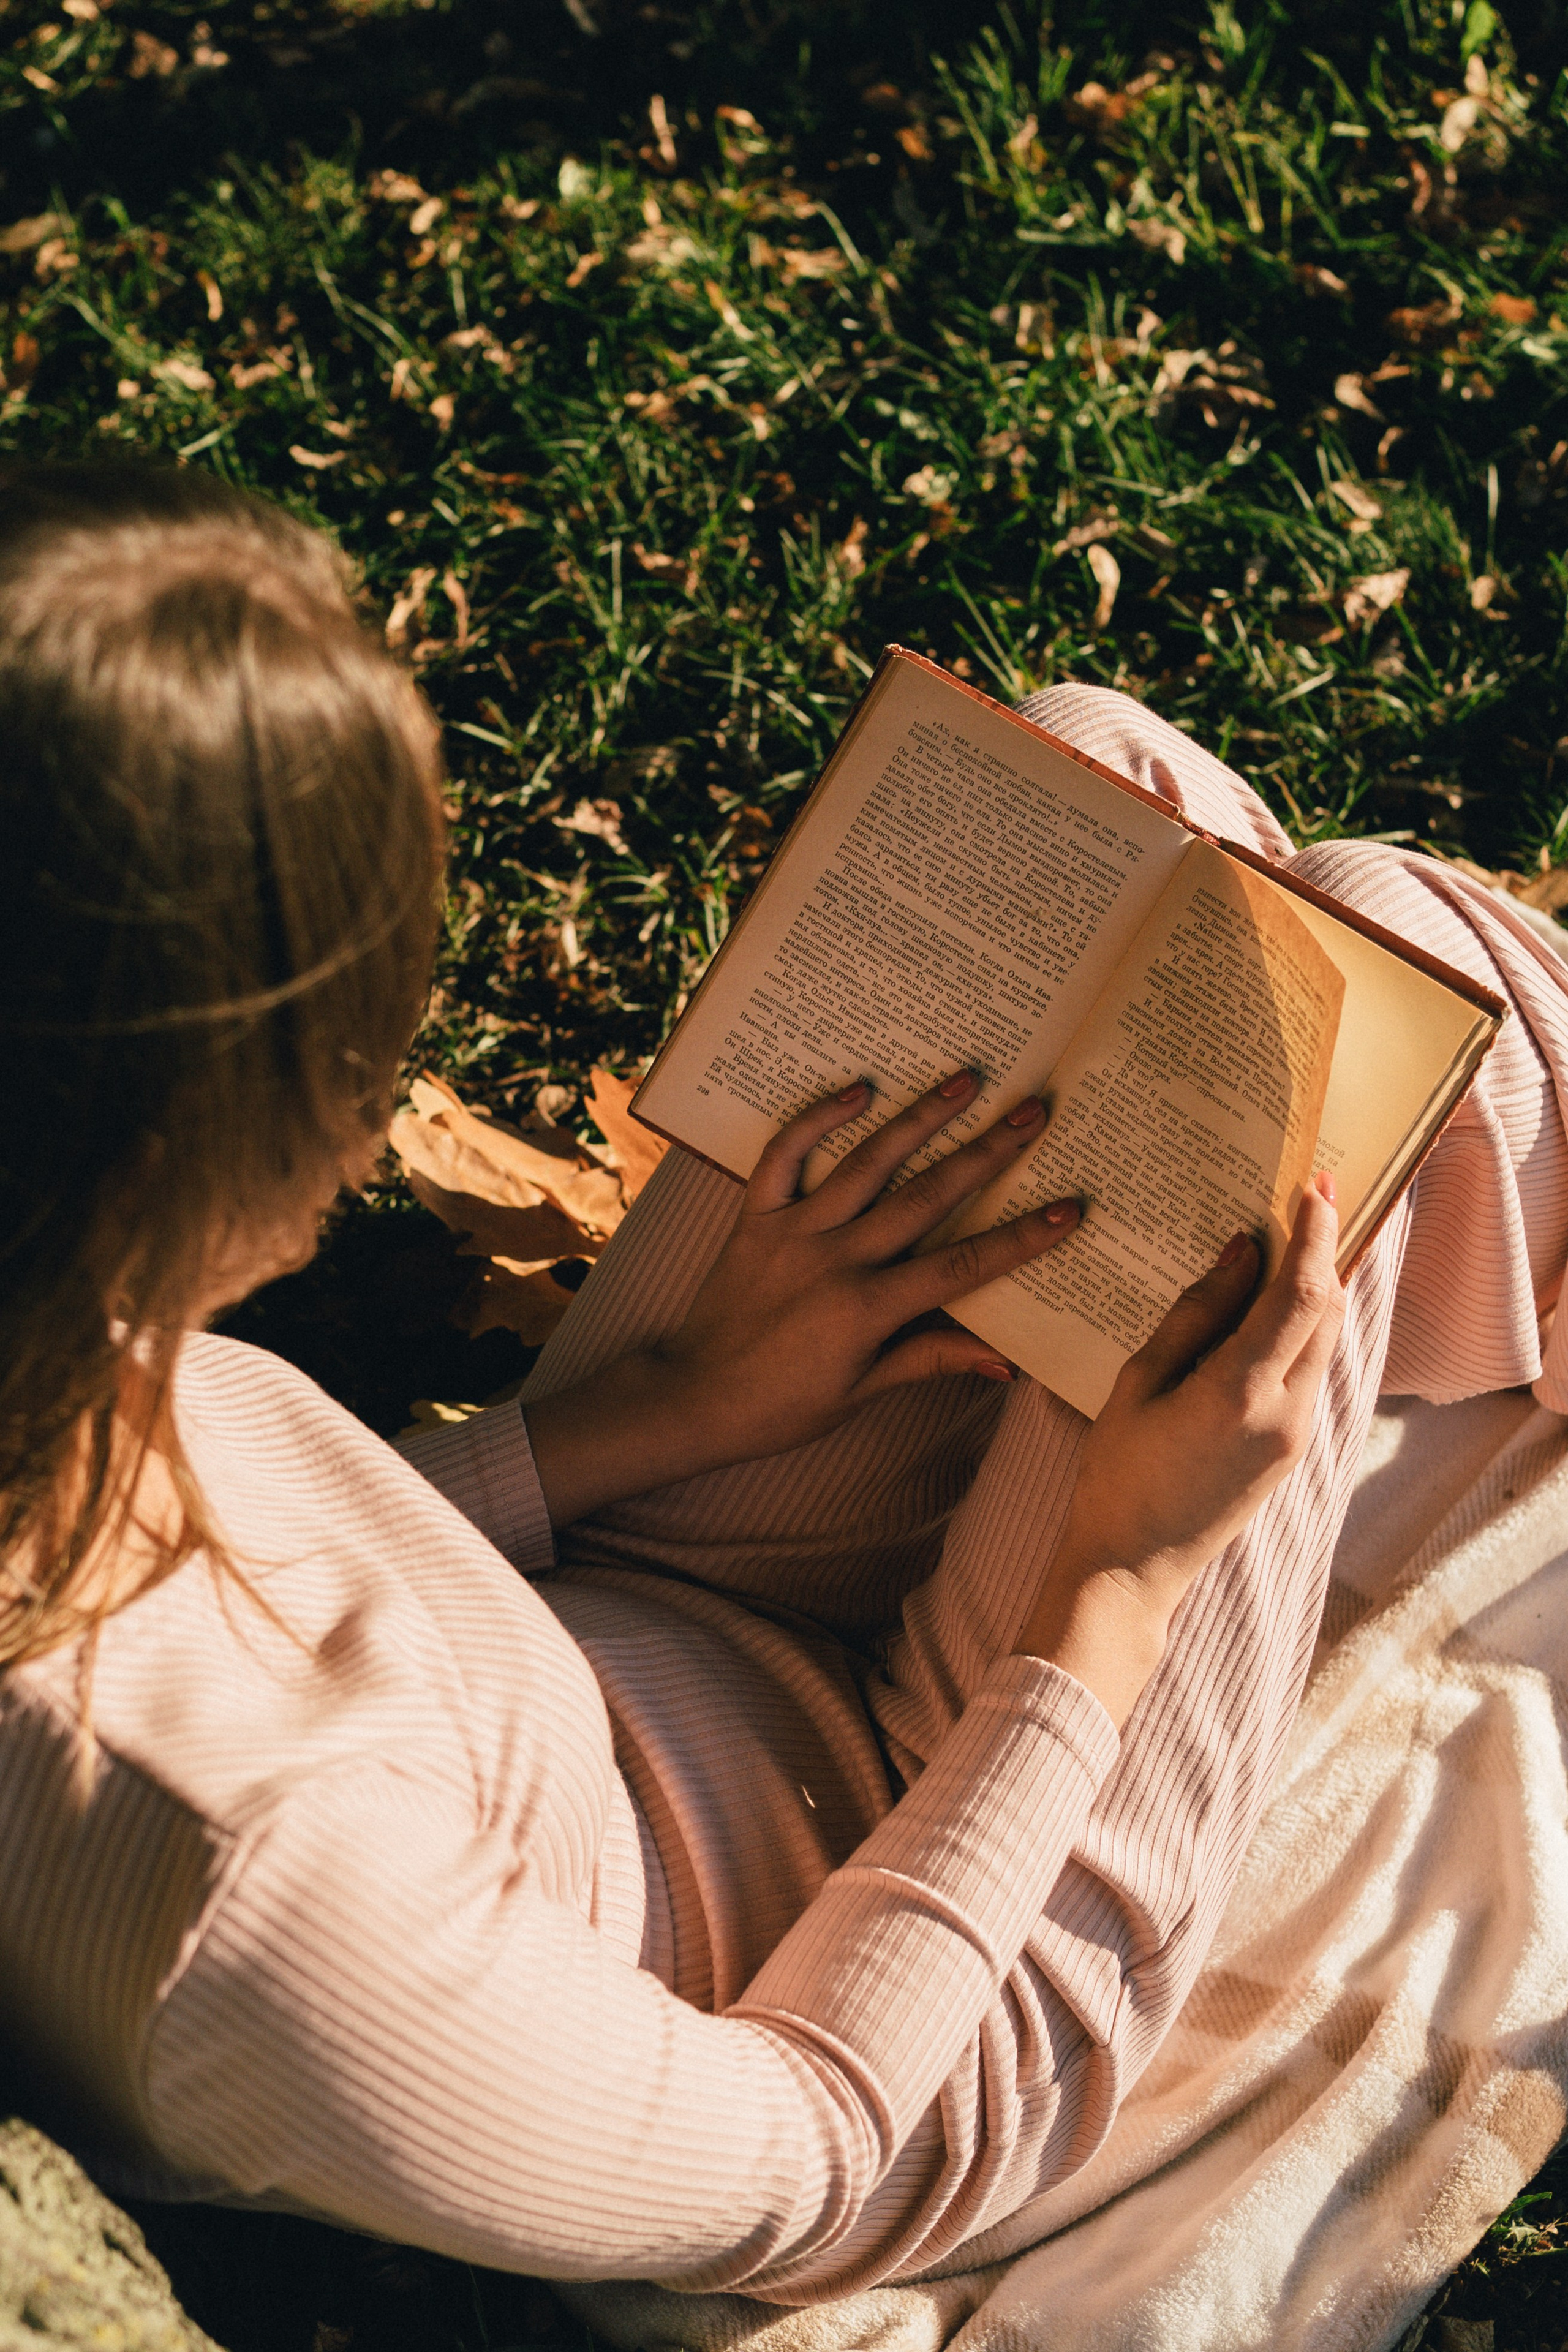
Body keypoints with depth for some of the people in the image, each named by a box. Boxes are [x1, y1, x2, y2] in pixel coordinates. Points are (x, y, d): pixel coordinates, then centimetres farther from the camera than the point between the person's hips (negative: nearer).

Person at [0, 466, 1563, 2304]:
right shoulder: (262, 1898, -44)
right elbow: (805, 2164, -24)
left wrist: (671, 1406, -6)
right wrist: (1122, 1582, -19)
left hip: (609, 1617, 6)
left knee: (1088, 772, 1)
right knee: (1360, 942, -9)